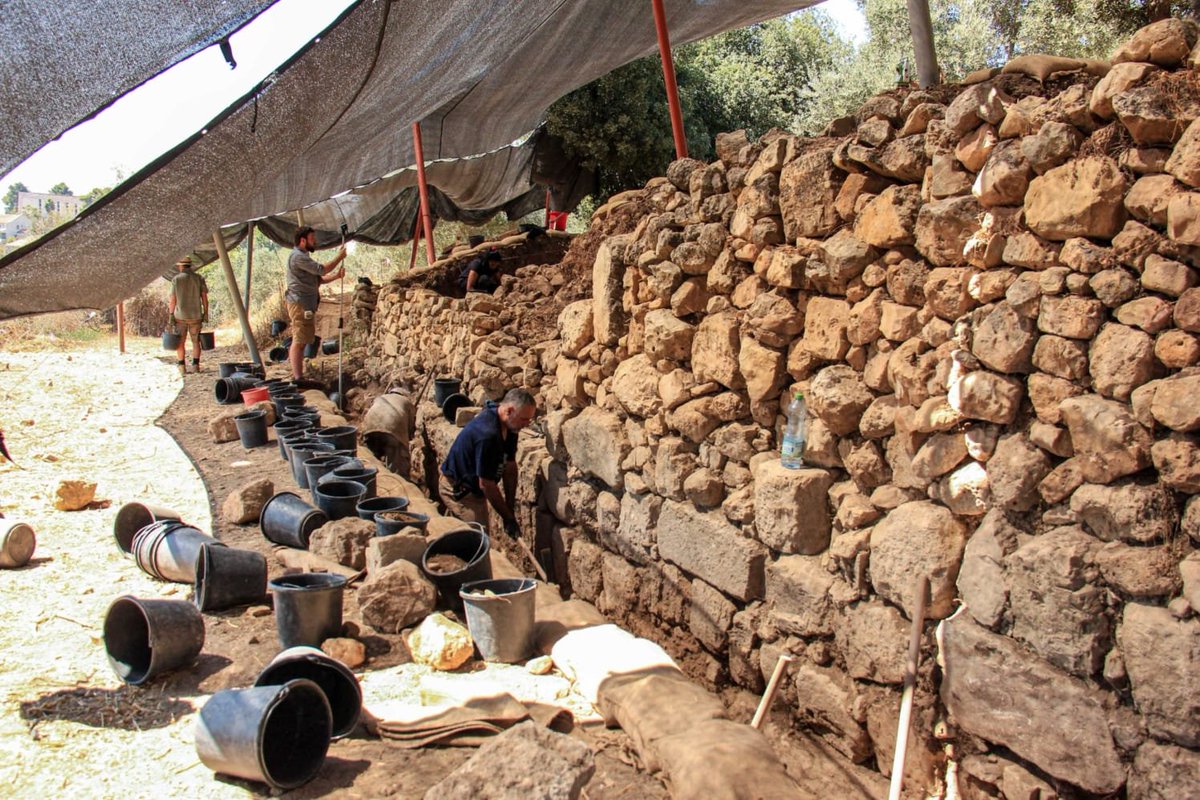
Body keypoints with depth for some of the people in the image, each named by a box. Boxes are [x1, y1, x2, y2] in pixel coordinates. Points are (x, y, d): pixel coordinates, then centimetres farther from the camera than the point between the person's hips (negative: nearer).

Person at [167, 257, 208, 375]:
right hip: (196, 316, 1)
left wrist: (171, 314, 2)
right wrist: (205, 313, 4)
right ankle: (195, 365, 7)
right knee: (196, 341, 11)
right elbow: (204, 297, -2)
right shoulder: (199, 279, 0)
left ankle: (182, 367, 6)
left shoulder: (176, 279, -4)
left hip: (180, 316, -1)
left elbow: (172, 300, -5)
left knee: (180, 342, 8)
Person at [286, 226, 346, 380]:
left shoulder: (303, 256, 22)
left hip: (306, 305, 11)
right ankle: (298, 379, -16)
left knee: (301, 341, 13)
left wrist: (336, 276, 3)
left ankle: (297, 375, 18)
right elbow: (321, 269, -18)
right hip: (300, 304, -11)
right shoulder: (298, 256, -12)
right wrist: (339, 257, -8)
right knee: (299, 341, -13)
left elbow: (319, 279, 19)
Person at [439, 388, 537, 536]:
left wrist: (510, 510, -4)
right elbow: (486, 484, -29)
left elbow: (510, 468, -1)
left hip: (473, 488, 9)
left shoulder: (509, 427, -7)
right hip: (457, 490, -9)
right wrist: (508, 518, -20)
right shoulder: (487, 434, -34)